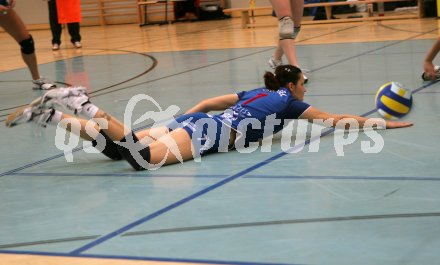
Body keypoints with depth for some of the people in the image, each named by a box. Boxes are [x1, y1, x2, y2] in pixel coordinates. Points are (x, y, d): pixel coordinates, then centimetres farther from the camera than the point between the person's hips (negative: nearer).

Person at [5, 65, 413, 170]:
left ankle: (52, 115, -14)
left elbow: (210, 102, 32)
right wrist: (382, 123, 21)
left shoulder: (257, 92, 32)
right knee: (143, 158, -29)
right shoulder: (287, 101, 14)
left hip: (197, 122, 8)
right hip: (211, 134, -8)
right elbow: (333, 119, 13)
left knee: (119, 148, -4)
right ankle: (84, 107, -37)